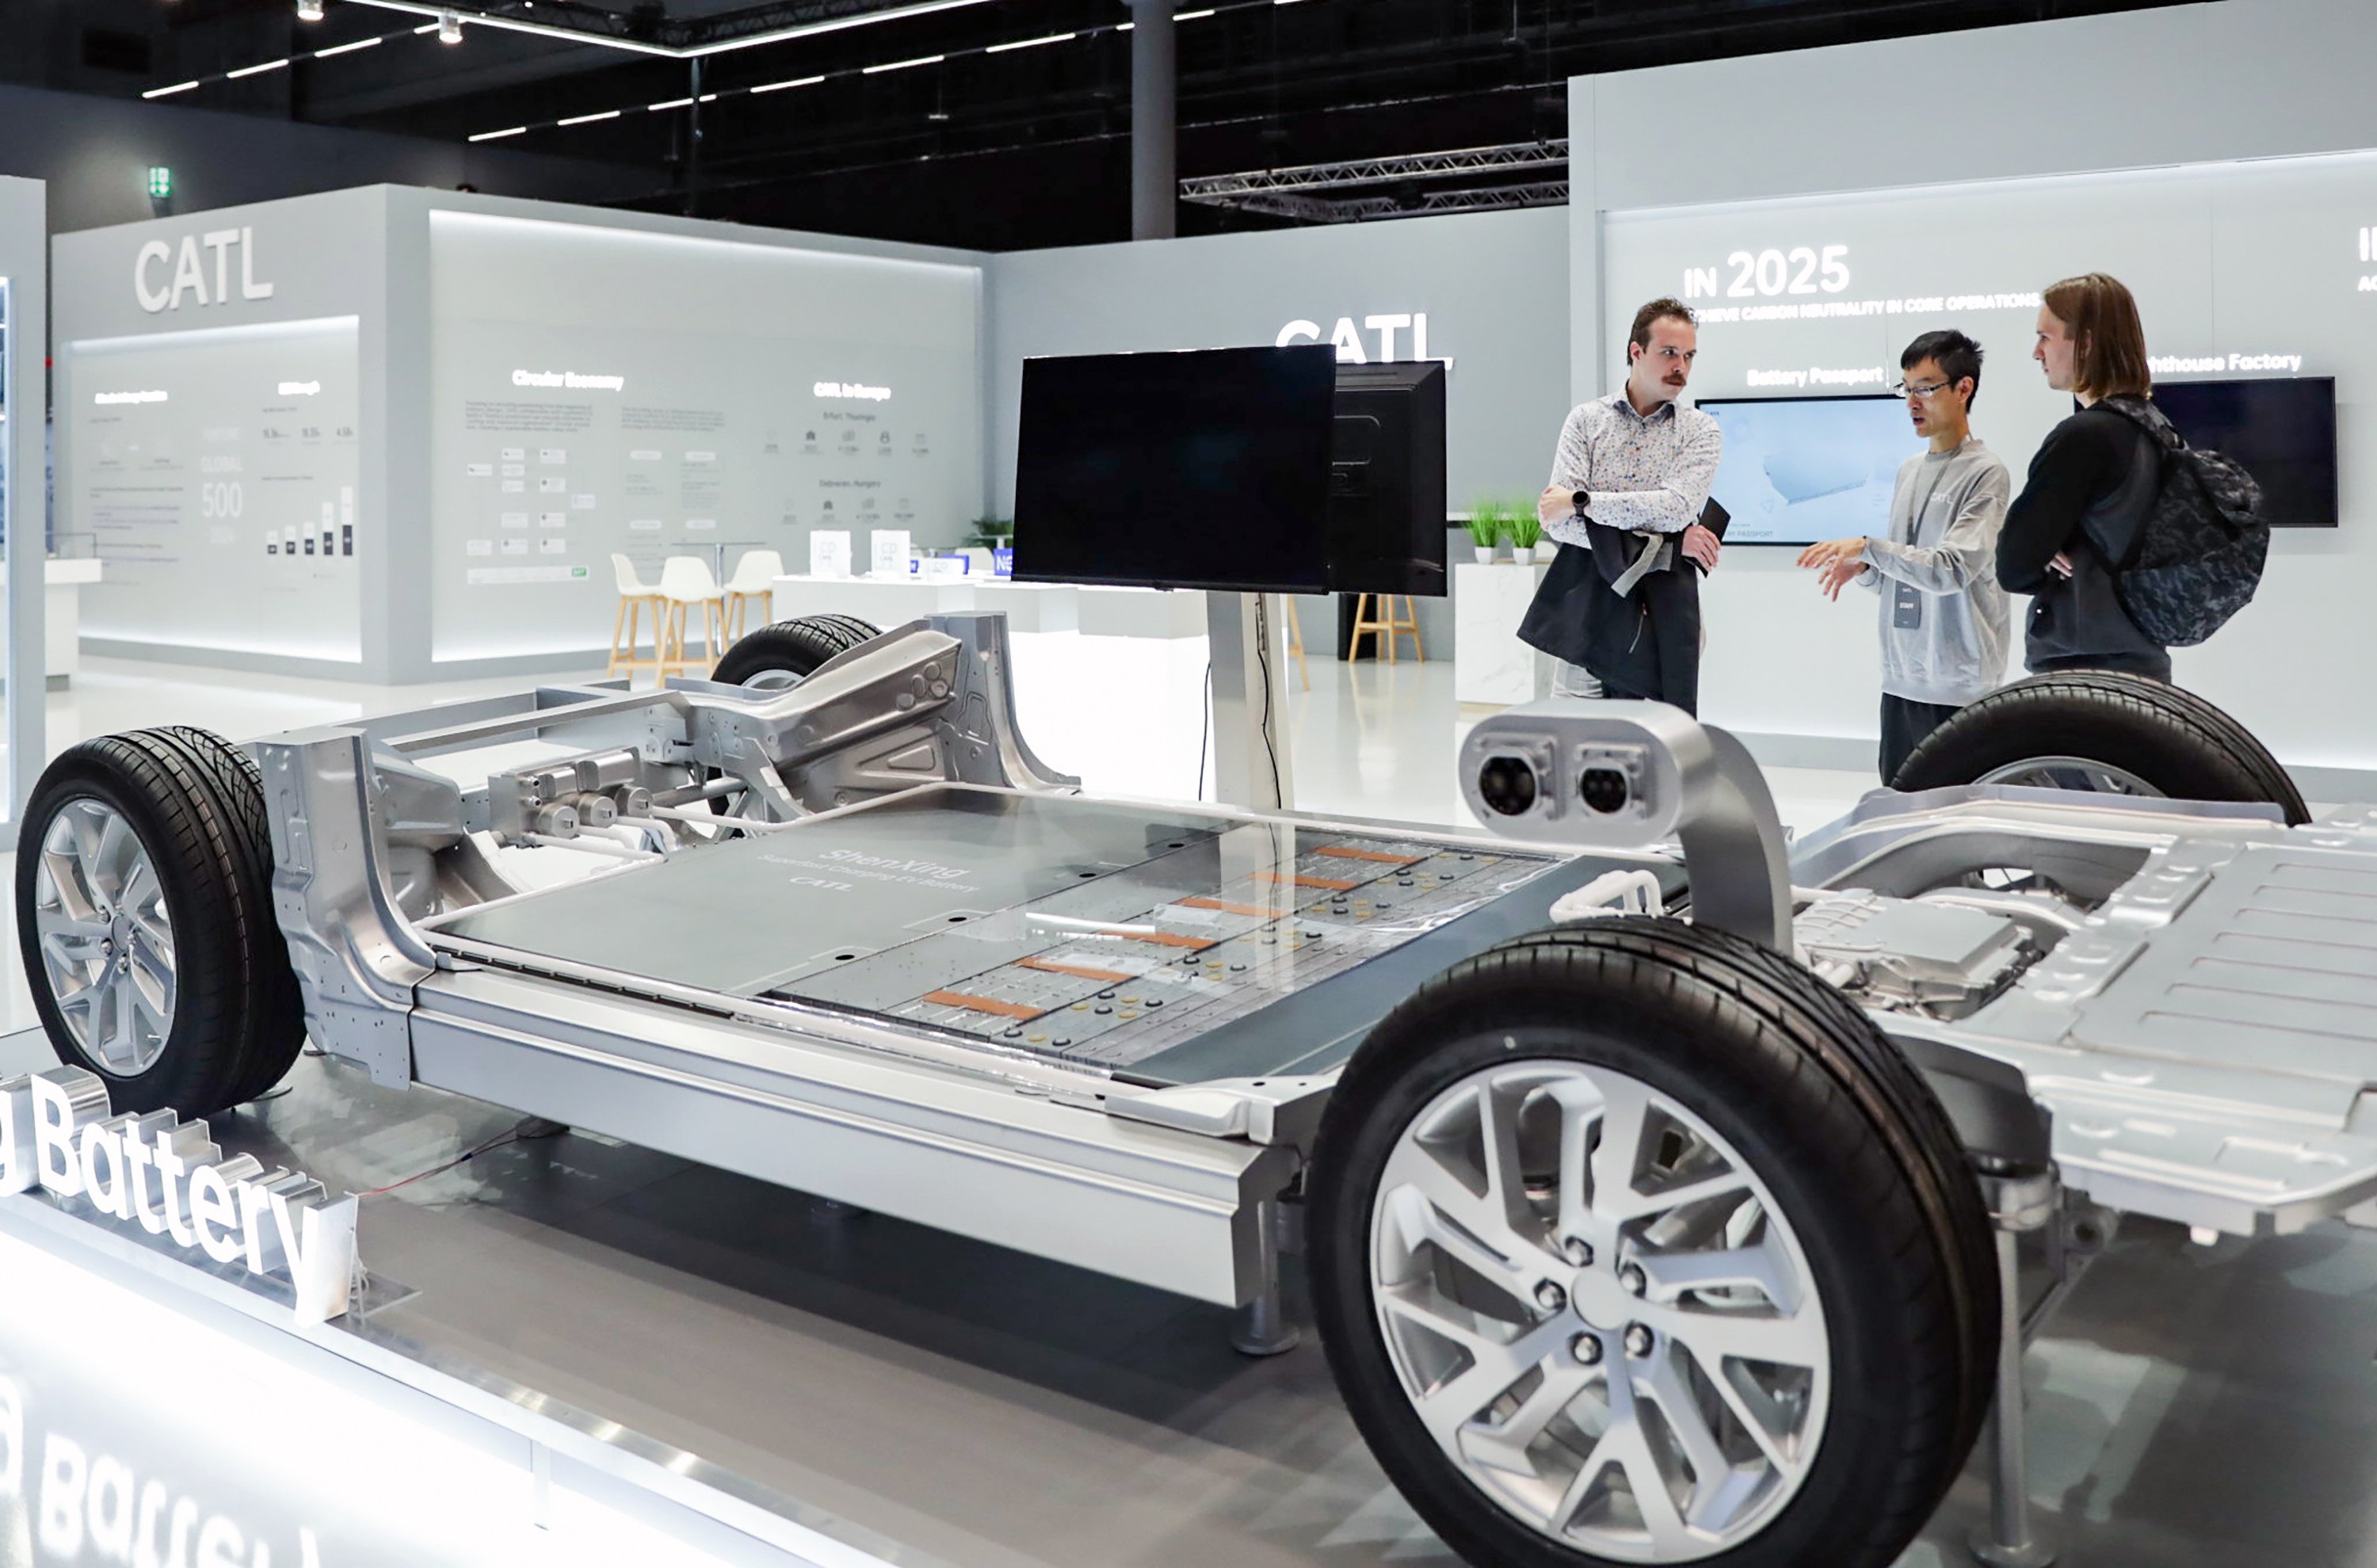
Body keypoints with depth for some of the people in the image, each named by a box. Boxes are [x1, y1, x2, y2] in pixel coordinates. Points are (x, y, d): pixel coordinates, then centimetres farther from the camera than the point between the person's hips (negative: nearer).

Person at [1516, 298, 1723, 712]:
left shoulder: (1700, 430, 6)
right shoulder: (1586, 419, 5)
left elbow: (1677, 507, -13)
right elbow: (1558, 521, -7)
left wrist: (1582, 502, -13)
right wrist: (1666, 543, -10)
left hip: (1664, 612, 0)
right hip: (1586, 604, 0)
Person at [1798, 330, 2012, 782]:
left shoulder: (1985, 473, -8)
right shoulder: (1909, 470, 15)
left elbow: (1954, 568, -19)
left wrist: (1867, 548, -20)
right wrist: (1862, 570, -1)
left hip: (1959, 687, -7)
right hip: (1901, 679, 7)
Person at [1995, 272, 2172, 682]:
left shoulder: (2082, 437, -17)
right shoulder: (2150, 426, 10)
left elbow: (2013, 568, -15)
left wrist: (2050, 565, 4)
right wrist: (2055, 559, -2)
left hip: (2084, 672, -9)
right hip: (2140, 663, 9)